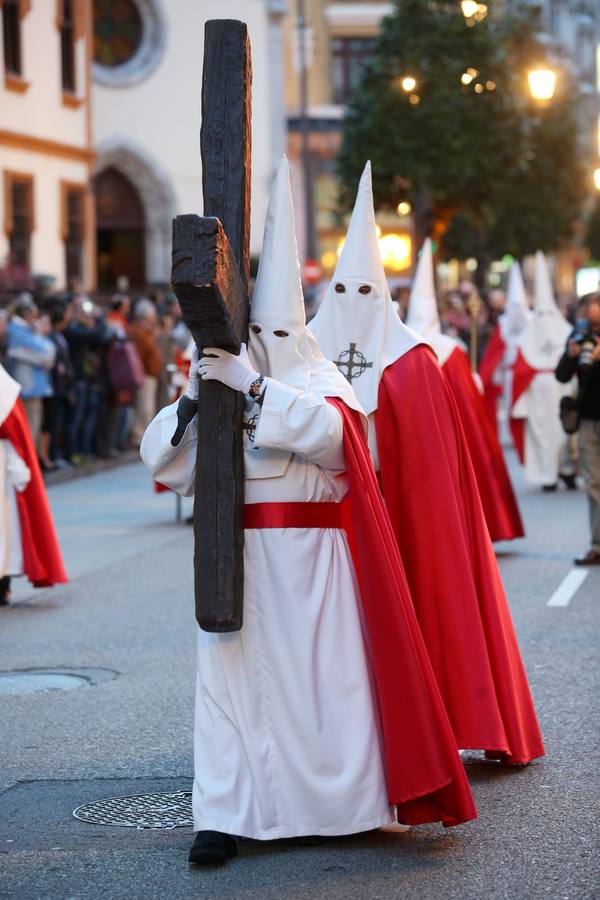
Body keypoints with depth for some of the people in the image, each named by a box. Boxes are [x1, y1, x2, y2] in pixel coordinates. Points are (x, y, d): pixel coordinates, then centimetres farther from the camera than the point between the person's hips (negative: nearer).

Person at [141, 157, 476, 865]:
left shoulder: (319, 384, 1)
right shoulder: (221, 386, 9)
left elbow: (329, 430, -23)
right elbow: (158, 457, 1)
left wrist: (253, 384, -27)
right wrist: (191, 395, -14)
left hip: (308, 559, -2)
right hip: (239, 559, 2)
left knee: (321, 673, 0)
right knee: (232, 674, -2)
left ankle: (335, 800, 12)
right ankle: (226, 814, 0)